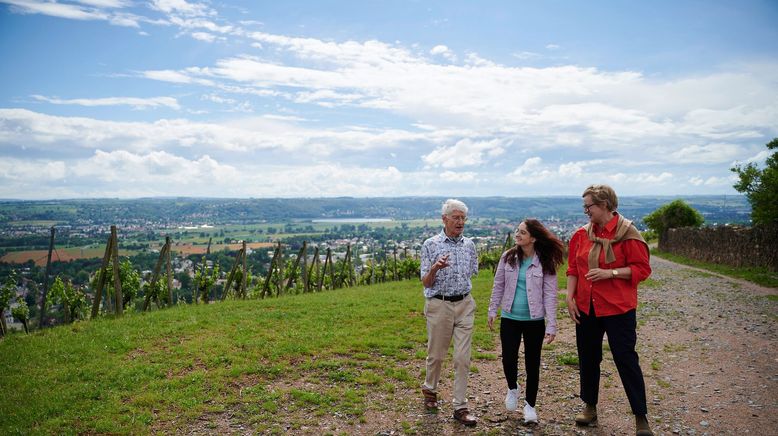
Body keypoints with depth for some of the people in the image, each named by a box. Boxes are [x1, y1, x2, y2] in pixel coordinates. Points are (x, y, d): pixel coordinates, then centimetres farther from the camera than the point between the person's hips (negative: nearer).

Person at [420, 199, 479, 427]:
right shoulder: (431, 245, -6)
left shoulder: (469, 244, 6)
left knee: (463, 358, 0)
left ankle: (460, 407, 10)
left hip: (465, 305, 3)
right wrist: (435, 268, -23)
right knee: (436, 354, 11)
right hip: (439, 305, -2)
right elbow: (426, 282, -7)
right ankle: (430, 389, 38)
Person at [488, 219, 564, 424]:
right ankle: (512, 388, 32)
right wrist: (492, 310, 8)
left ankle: (529, 405, 28)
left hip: (534, 321, -2)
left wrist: (551, 325, -10)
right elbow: (498, 286, 7)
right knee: (509, 360, -2)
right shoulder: (508, 257, -2)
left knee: (532, 364, 8)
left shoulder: (545, 263, -9)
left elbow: (550, 295, -8)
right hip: (509, 318, 2)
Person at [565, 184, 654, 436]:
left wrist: (610, 273, -21)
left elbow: (642, 269, -10)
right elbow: (573, 269, 9)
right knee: (588, 358, 15)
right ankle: (590, 407, 32)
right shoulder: (582, 234, 5)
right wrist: (570, 297, 1)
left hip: (618, 308, -5)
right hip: (586, 308, 5)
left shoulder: (627, 233, -10)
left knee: (626, 360, 0)